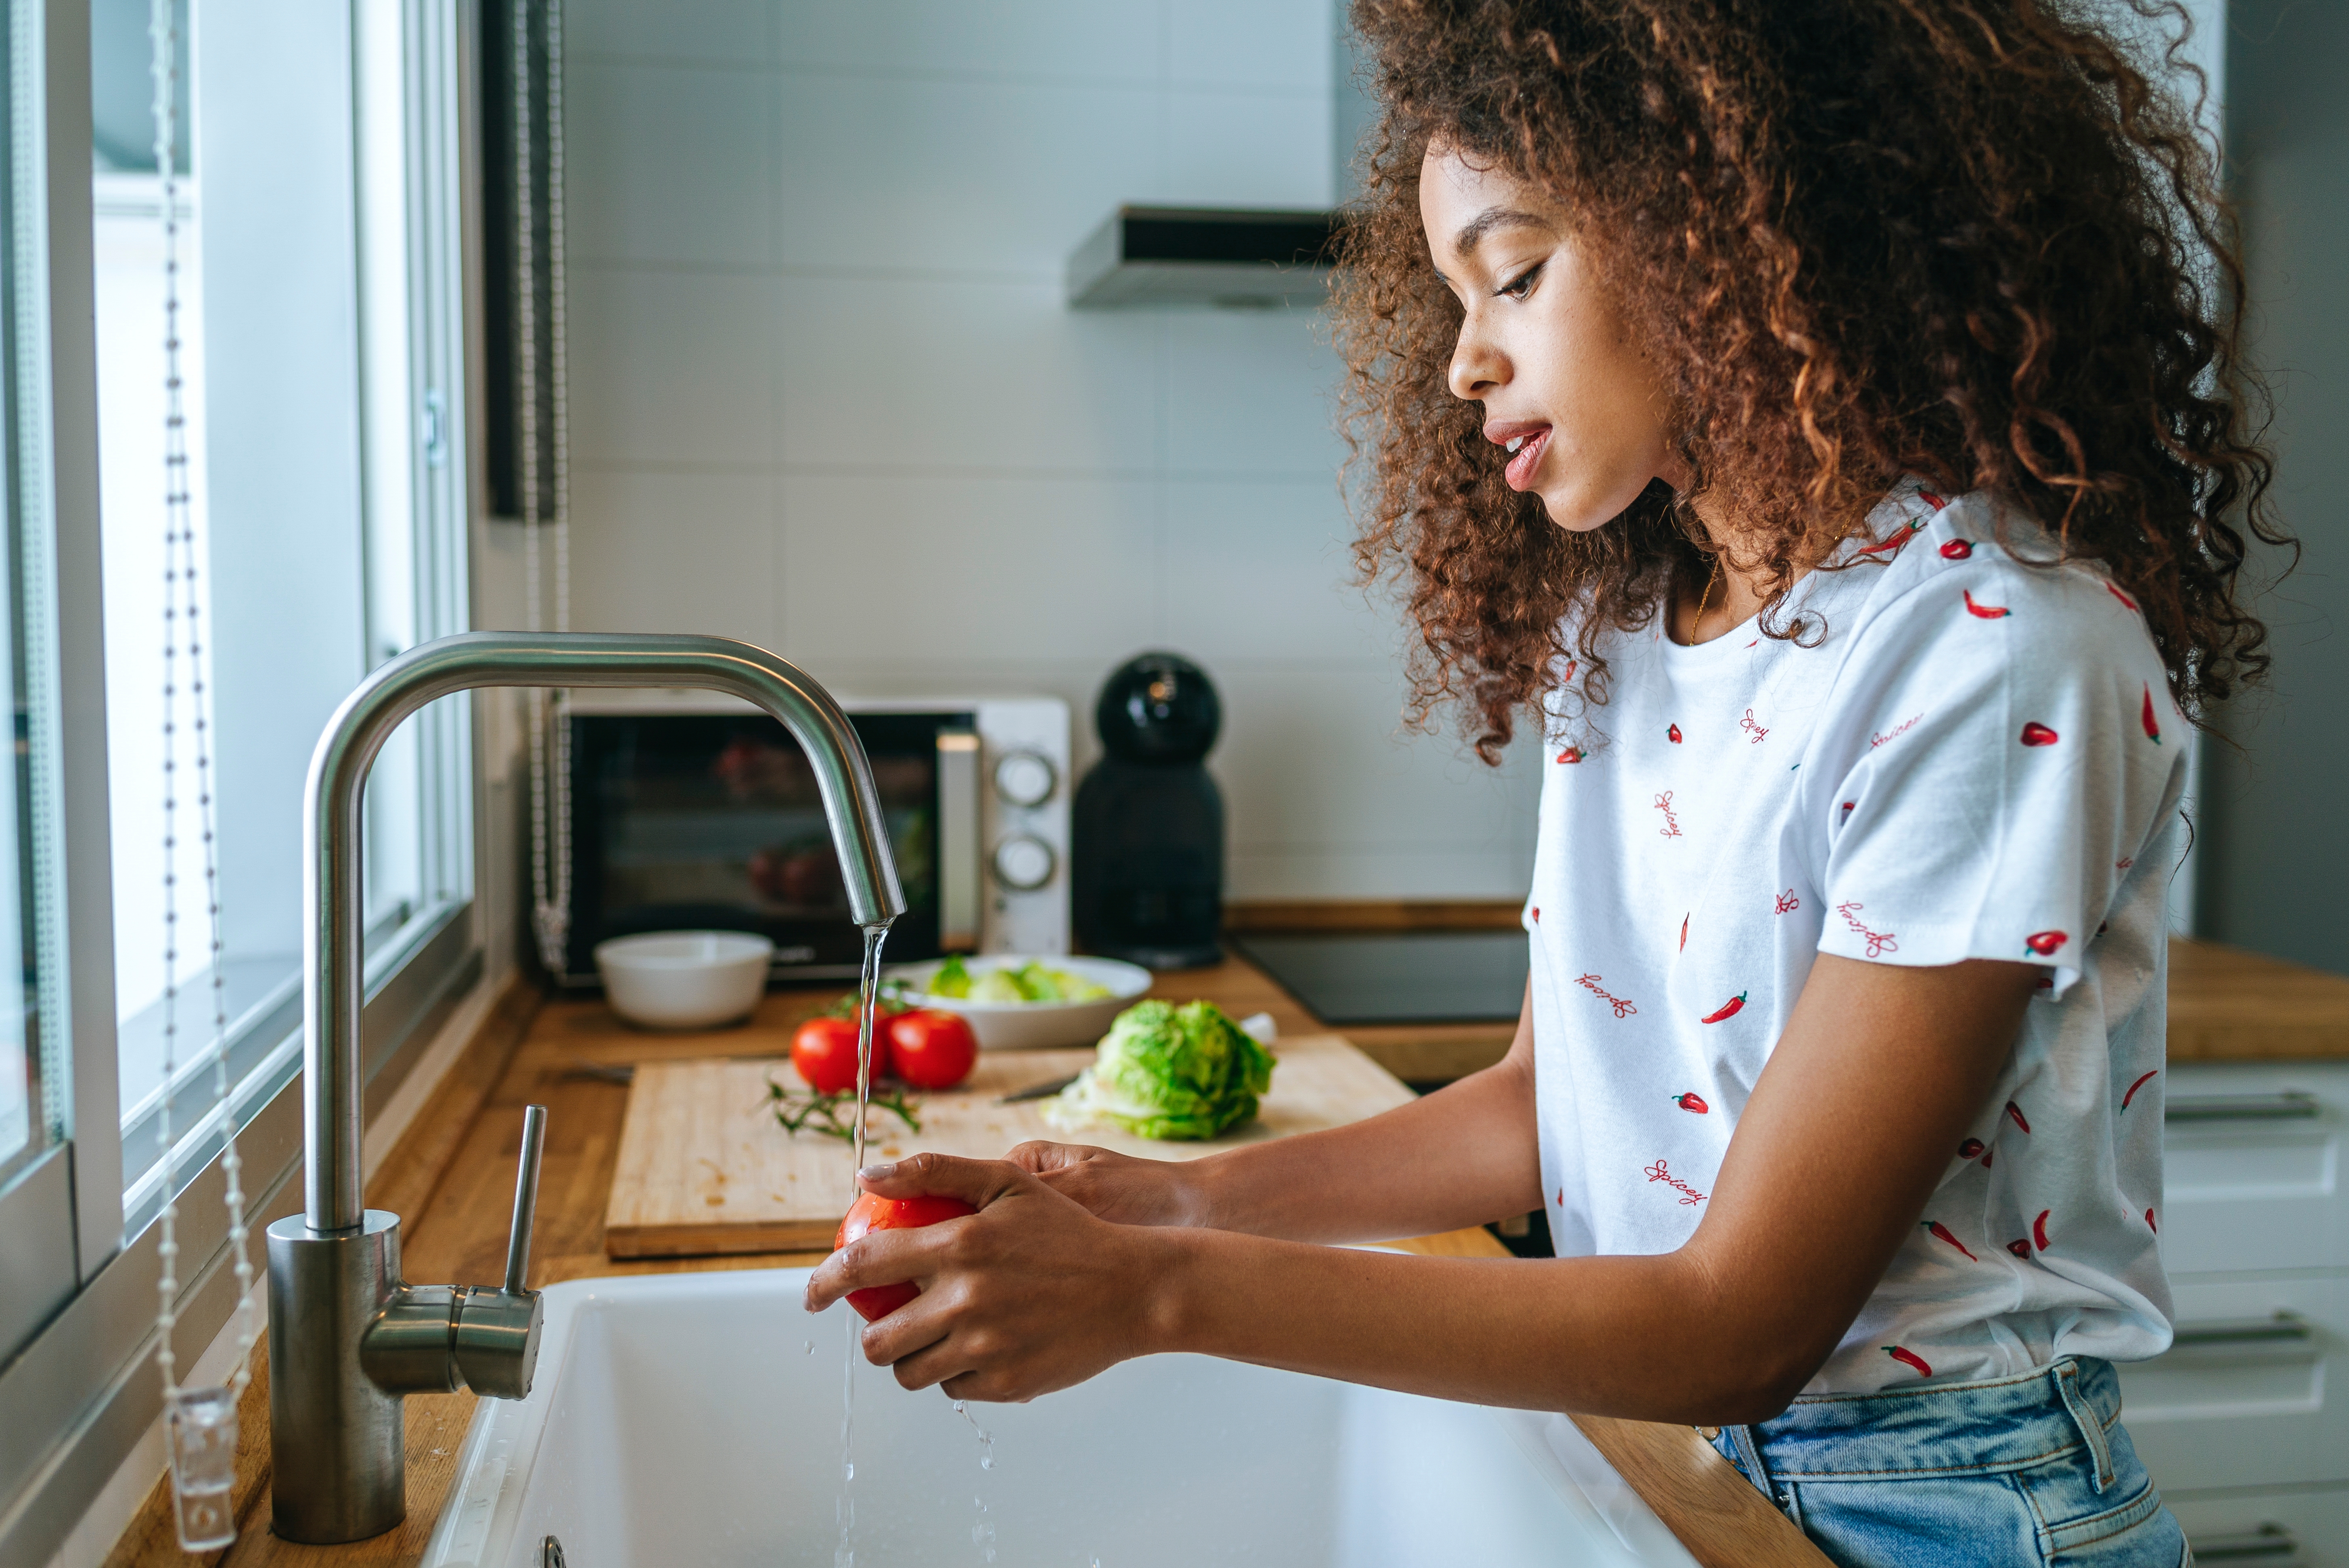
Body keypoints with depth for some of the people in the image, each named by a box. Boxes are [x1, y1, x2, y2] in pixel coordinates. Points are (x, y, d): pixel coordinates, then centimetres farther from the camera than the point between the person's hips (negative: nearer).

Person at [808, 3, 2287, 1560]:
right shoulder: (1620, 625, 0)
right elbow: (1556, 1098, 3)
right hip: (1660, 1435, 6)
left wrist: (1160, 1294, -25)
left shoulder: (1998, 655, -23)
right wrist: (1185, 1197, -9)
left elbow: (1745, 1324, -22)